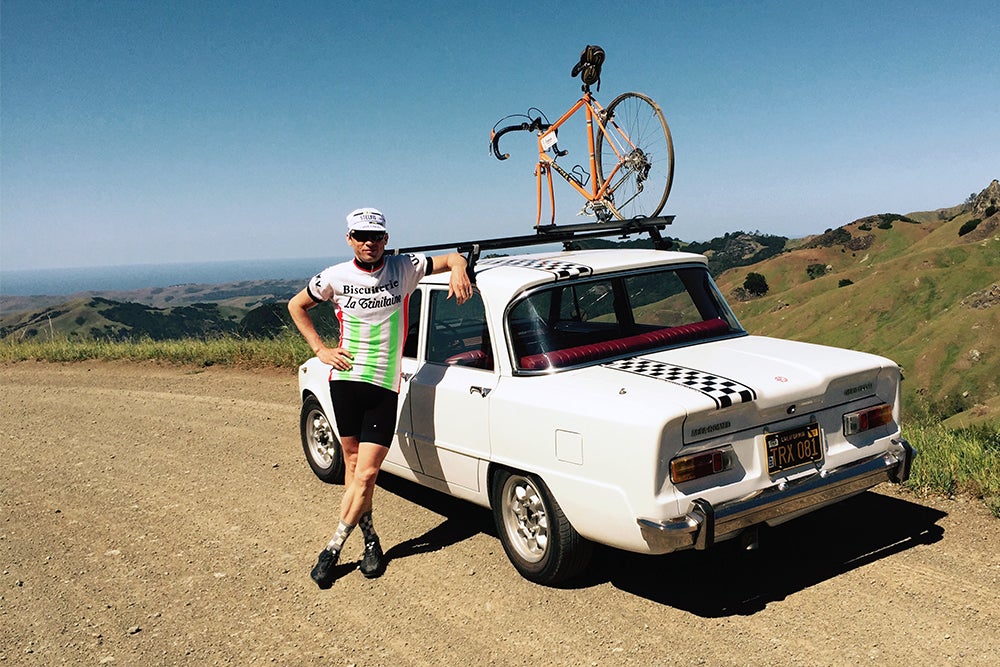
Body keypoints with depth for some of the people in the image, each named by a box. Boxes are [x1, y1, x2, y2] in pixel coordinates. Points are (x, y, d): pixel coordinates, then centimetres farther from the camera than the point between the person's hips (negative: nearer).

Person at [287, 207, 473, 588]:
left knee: (367, 472, -7)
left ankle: (333, 550, 6)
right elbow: (296, 306, 18)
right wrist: (320, 349, 7)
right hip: (345, 380, 1)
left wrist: (458, 269, -14)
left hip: (385, 386, -1)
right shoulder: (335, 277, 2)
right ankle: (370, 538, 27)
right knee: (354, 465, 8)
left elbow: (454, 258, 11)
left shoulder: (404, 268, 0)